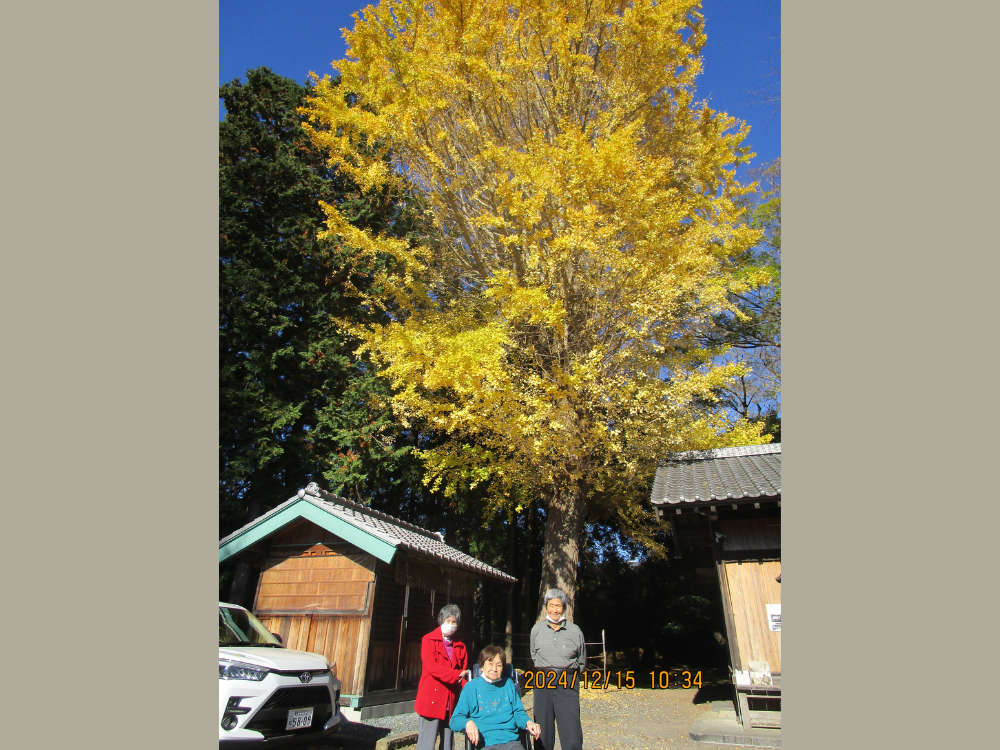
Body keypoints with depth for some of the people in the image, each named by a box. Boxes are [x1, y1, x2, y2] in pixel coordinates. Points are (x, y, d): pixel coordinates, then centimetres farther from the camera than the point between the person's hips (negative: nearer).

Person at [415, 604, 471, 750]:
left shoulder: (460, 645, 14)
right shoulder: (429, 640, 0)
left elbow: (464, 670, 8)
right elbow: (432, 666, -13)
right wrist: (456, 674, -22)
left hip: (451, 702, 4)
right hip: (431, 699, -4)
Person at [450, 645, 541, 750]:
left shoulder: (508, 684, 20)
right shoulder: (471, 687, 10)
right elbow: (455, 720, 8)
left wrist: (528, 722, -1)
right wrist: (468, 722, -15)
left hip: (511, 740, 2)